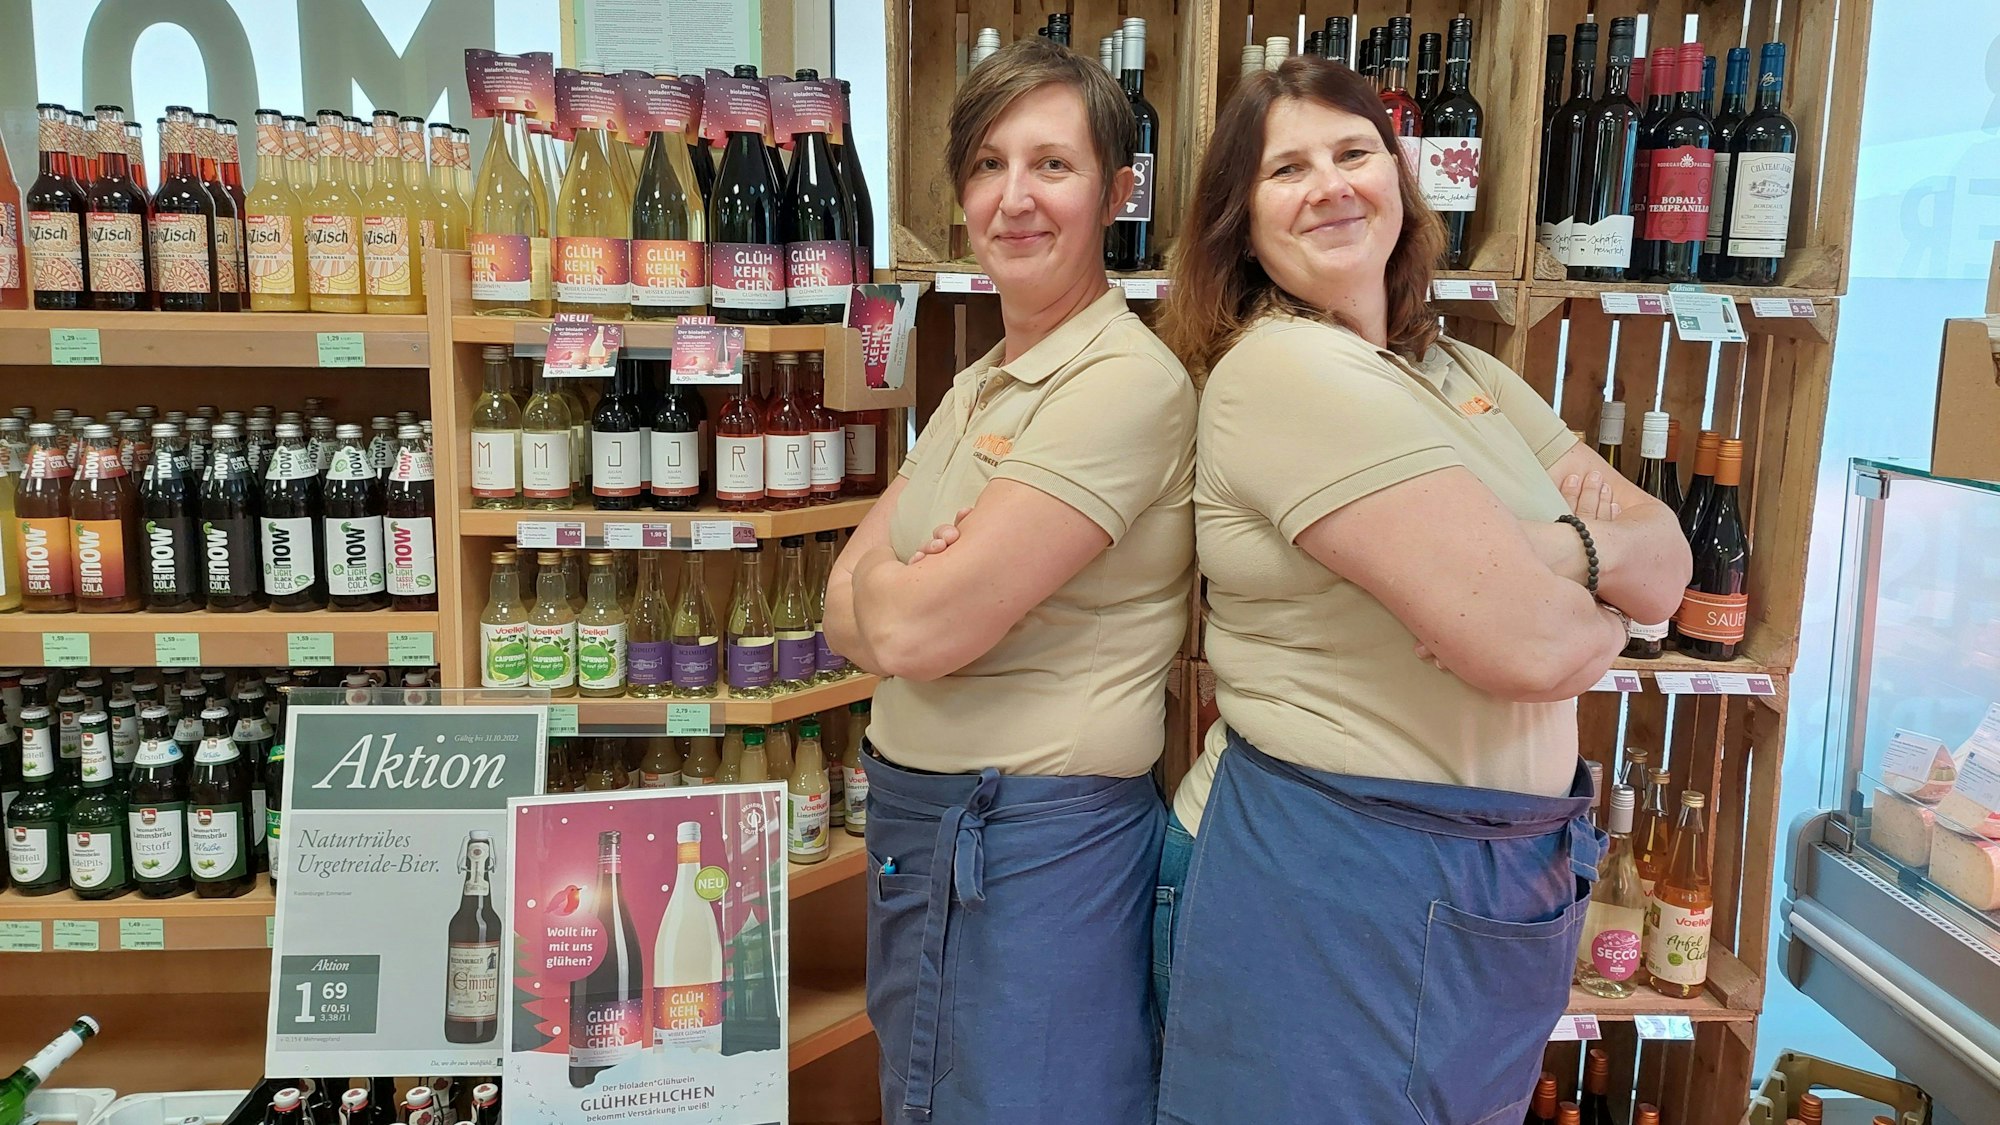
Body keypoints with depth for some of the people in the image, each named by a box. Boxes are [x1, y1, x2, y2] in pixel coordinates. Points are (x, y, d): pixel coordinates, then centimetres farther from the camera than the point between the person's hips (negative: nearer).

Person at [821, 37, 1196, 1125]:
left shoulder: (1127, 382, -19)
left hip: (1042, 841, -8)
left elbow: (915, 628, -23)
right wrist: (925, 587, -15)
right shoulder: (976, 388, 10)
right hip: (915, 821, 8)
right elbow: (848, 615, 5)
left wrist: (895, 587, -2)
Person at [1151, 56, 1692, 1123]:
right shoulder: (1279, 369, -18)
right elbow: (1530, 646, -24)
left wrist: (1566, 552, -16)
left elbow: (1666, 558, 5)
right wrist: (1609, 596, -2)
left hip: (1510, 876, 8)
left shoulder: (1465, 375, 10)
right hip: (1333, 881, -8)